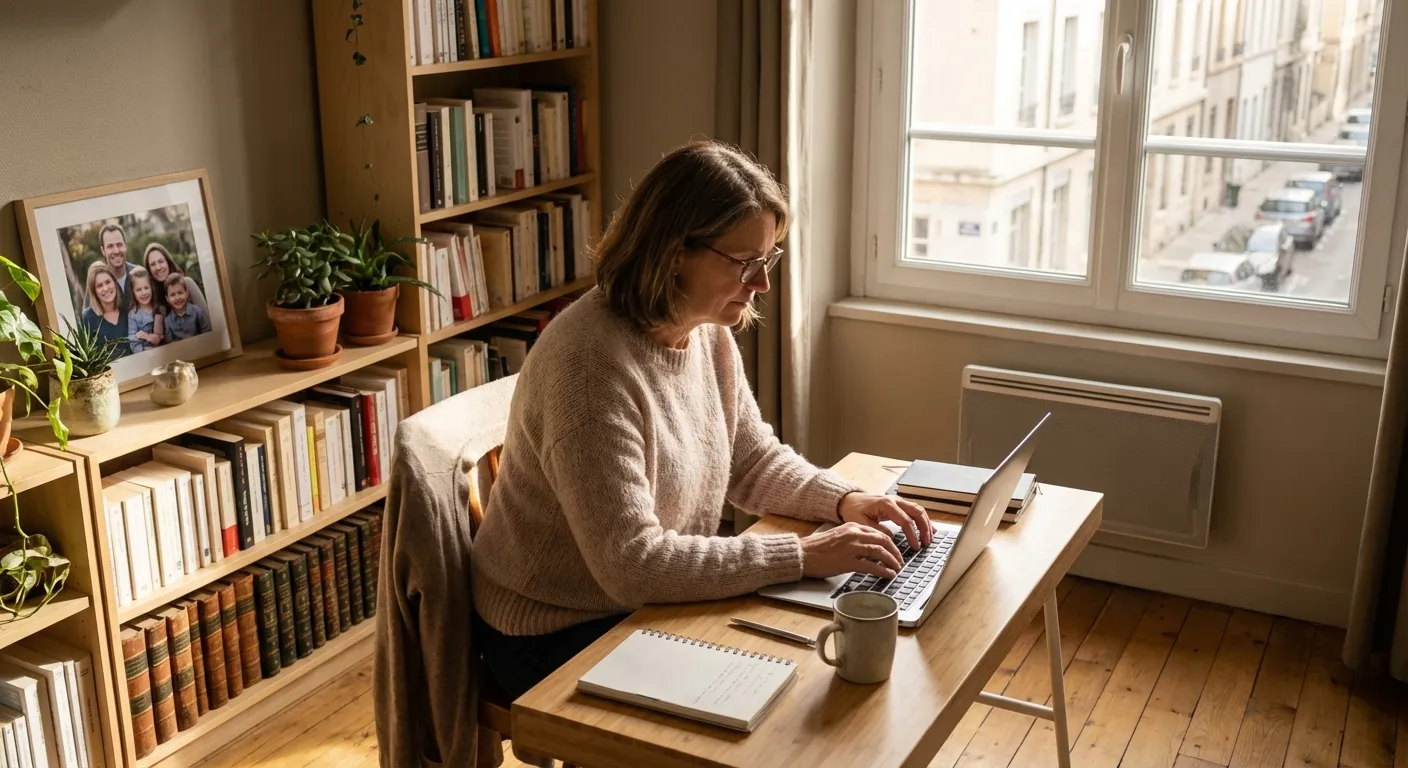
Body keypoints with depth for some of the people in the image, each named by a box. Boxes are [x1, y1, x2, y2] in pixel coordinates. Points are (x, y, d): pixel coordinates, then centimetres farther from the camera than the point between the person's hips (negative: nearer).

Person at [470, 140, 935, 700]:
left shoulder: (708, 331, -2)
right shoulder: (591, 362, -29)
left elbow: (753, 459, 11)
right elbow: (631, 564, -31)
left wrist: (845, 501, -8)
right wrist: (802, 557, -29)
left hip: (655, 606, 8)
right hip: (557, 639, -8)